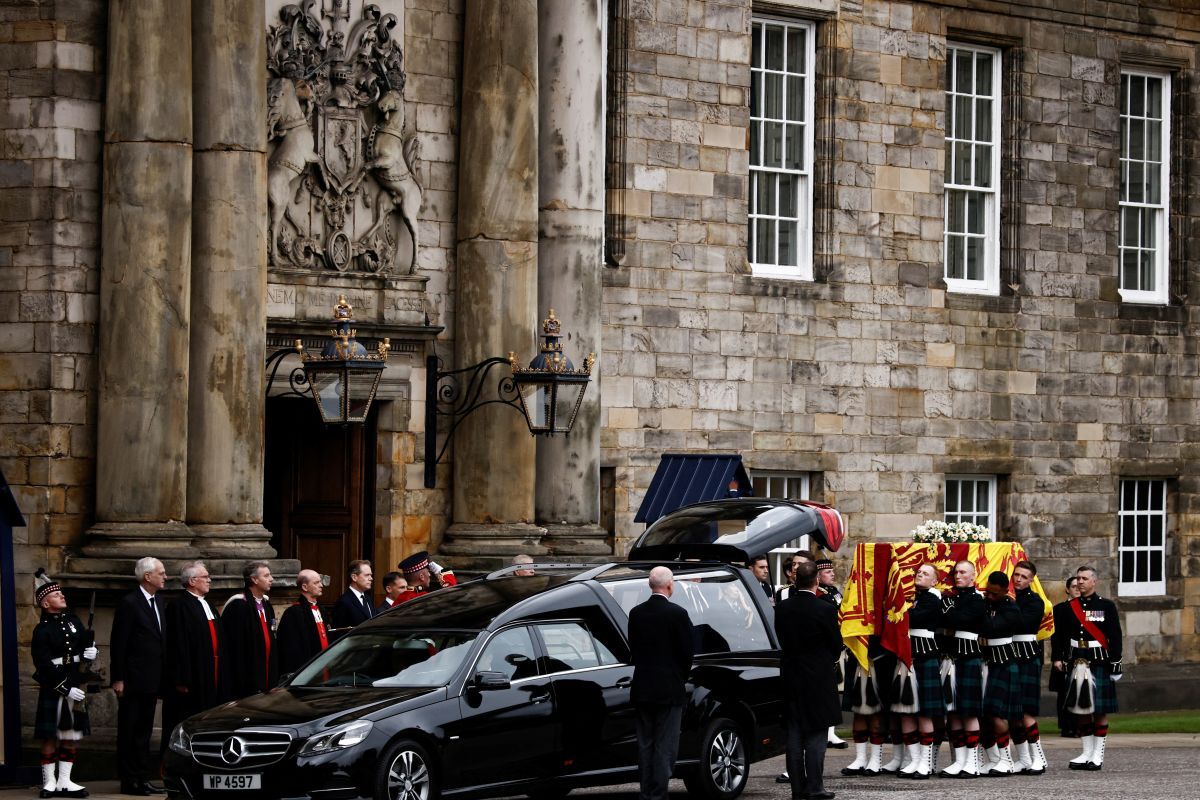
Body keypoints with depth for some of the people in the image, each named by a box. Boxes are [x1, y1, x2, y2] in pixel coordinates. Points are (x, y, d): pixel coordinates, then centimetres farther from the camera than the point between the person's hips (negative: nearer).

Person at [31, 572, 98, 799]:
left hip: (75, 686, 6)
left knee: (71, 736, 8)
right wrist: (65, 688, -19)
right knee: (51, 737, -1)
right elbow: (44, 665, -15)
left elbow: (86, 643, 20)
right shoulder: (42, 630, -10)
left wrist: (91, 652, -5)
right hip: (53, 689, -6)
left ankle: (64, 782, 13)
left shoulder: (73, 621, 10)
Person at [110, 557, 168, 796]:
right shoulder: (129, 604, -11)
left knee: (144, 731, 12)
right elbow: (119, 644, -13)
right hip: (133, 681, -8)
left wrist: (163, 678, 11)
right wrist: (118, 679, -17)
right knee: (129, 731, -1)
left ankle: (143, 778, 17)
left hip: (151, 681, 8)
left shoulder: (157, 603, 13)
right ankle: (129, 781, 3)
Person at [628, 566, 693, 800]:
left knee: (645, 745, 11)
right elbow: (686, 652, -6)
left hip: (642, 690, 5)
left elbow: (633, 649, 7)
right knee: (665, 746, -2)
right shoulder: (677, 614, -12)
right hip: (670, 689, -5)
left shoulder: (636, 613, 2)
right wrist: (682, 678, 11)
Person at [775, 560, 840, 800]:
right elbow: (836, 645, -4)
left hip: (790, 677, 4)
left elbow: (780, 640, 7)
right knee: (816, 735, 0)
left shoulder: (782, 609, -1)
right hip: (818, 679, -4)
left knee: (794, 735, 9)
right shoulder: (825, 610, -14)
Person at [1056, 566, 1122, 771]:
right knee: (1080, 709, 5)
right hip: (1076, 662, 4)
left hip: (1099, 663, -4)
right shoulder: (1070, 607, 10)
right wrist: (1059, 658, 3)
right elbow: (1061, 636, 12)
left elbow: (1115, 637, -3)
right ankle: (1086, 752, 13)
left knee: (1100, 711, -1)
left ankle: (1098, 754, 3)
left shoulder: (1106, 606, 0)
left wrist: (1115, 664, -8)